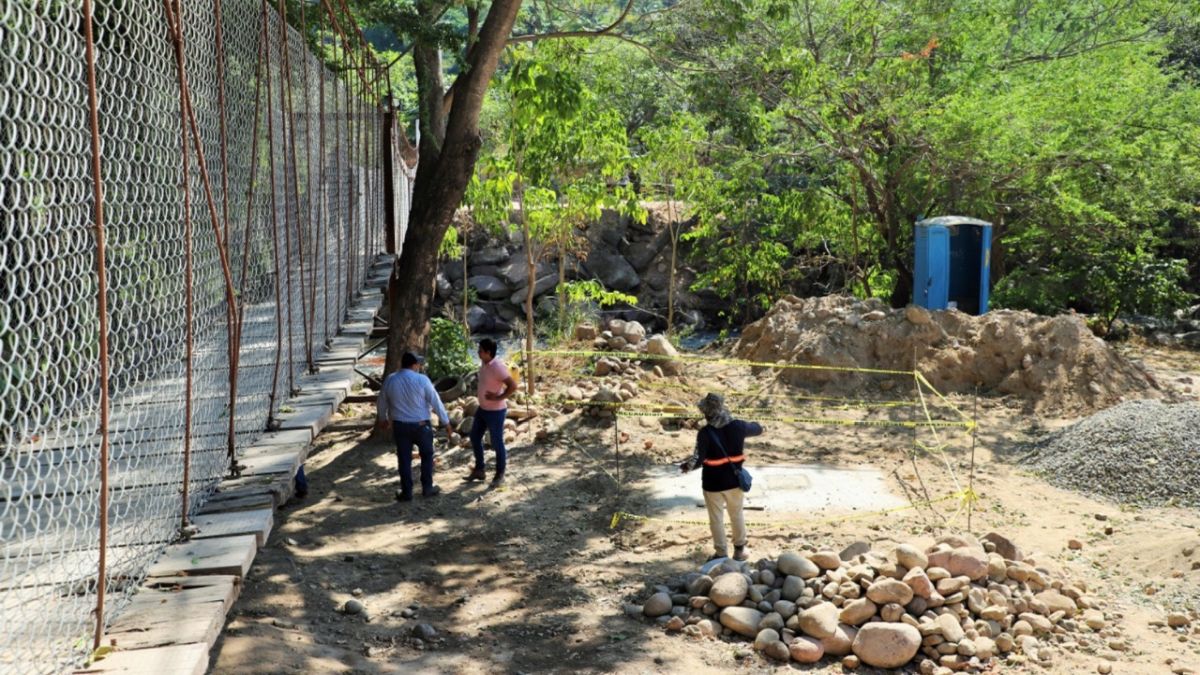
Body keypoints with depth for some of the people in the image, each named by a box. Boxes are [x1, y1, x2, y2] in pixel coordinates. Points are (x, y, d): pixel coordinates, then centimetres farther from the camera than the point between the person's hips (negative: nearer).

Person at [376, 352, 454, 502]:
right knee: (427, 455, 17)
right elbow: (436, 402, -11)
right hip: (421, 425, -2)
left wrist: (383, 419, 29)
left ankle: (406, 492, 16)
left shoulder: (389, 380, -3)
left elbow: (381, 403, 10)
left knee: (404, 459, 11)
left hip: (400, 426, 2)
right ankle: (427, 488, 23)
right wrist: (446, 423, -3)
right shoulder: (422, 379, -14)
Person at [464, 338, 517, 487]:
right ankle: (479, 470, 31)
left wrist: (498, 398, -25)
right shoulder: (483, 363, 2)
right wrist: (479, 392, 9)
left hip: (495, 411, -9)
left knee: (497, 443, 3)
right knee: (475, 437, 17)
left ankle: (499, 475, 18)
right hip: (482, 409, 9)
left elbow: (513, 386, -28)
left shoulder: (498, 367, -25)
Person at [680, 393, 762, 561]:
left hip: (713, 483, -3)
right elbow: (758, 429, 10)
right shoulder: (738, 426, -10)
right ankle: (740, 549, 34)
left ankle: (721, 554, 21)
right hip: (734, 481, 3)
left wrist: (689, 465, -11)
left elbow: (699, 458, -28)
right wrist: (755, 424, 30)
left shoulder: (705, 433, -22)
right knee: (737, 516, 22)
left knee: (716, 519, 13)